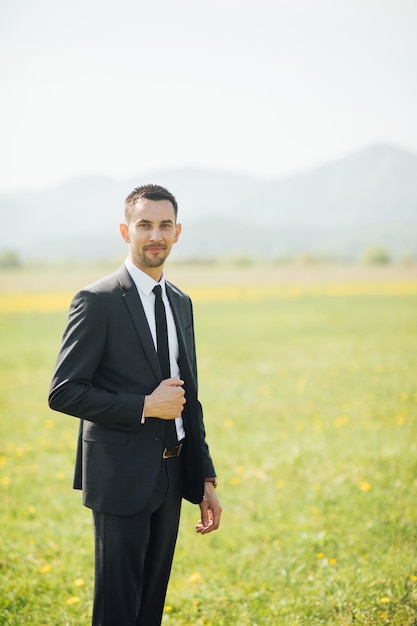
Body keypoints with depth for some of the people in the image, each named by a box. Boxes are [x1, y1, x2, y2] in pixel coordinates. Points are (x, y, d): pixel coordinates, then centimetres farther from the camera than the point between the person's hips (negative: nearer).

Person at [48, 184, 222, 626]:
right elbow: (63, 393, -15)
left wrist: (205, 480, 15)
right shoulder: (97, 302, -11)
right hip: (122, 477, -7)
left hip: (170, 475, 7)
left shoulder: (181, 303, 12)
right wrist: (146, 406, -17)